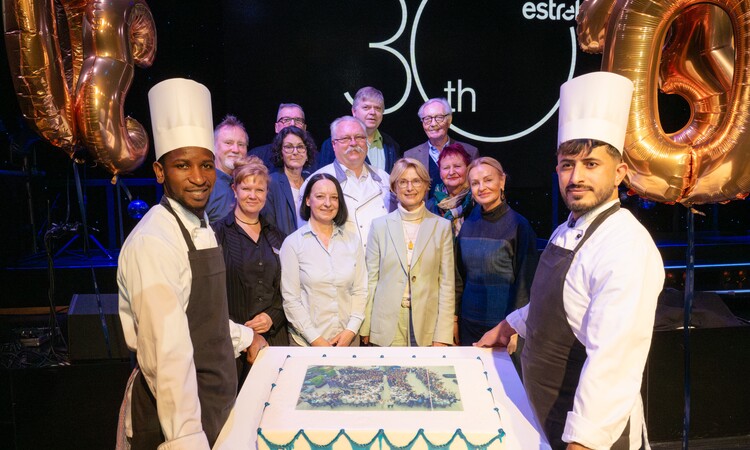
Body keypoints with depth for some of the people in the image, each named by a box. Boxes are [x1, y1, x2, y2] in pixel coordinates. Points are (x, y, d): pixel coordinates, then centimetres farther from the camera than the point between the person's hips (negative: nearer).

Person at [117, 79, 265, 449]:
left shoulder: (199, 226, 6)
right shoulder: (154, 242, -23)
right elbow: (167, 356, -28)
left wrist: (245, 337, 24)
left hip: (215, 398, 9)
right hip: (180, 417, -8)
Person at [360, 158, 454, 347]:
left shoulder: (442, 226, 2)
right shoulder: (380, 225, 3)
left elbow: (447, 283, 0)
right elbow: (371, 279, 4)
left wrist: (442, 336, -4)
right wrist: (365, 329, 1)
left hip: (427, 325, 0)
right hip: (387, 327, 0)